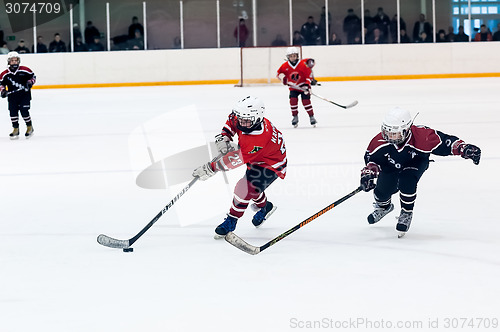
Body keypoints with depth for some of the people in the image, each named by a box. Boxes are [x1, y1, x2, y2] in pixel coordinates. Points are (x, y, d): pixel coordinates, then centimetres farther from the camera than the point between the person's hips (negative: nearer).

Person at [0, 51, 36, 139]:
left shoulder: (24, 70, -4)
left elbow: (33, 76, 6)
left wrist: (30, 82, -13)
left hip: (24, 94, -3)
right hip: (12, 96, 3)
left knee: (24, 111, -8)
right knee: (13, 112, 0)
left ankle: (29, 127, 13)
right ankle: (15, 130, 13)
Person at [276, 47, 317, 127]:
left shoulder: (303, 64, -17)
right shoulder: (285, 66, -8)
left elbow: (309, 75, -13)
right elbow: (279, 73, 7)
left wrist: (307, 85, -21)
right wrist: (283, 77, -13)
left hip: (303, 86, -3)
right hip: (293, 87, 3)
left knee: (306, 100, -12)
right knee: (293, 100, -13)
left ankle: (311, 116, 2)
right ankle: (295, 117, 2)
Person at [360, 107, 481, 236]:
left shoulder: (422, 136, -40)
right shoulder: (381, 141, -33)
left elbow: (445, 142, -32)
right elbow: (371, 158, -16)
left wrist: (464, 149, -44)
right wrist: (368, 173, -33)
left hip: (416, 162, -3)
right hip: (391, 165, 3)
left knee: (406, 181, -32)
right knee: (382, 190, -9)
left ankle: (406, 213, -5)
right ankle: (383, 206, 32)